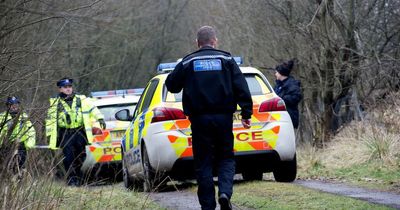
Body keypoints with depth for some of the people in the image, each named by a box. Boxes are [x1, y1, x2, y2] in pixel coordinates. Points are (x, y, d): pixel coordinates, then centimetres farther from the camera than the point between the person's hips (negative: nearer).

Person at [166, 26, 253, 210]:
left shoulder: (188, 63, 3)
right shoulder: (226, 60, 4)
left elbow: (171, 85, 9)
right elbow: (242, 88, -2)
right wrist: (246, 113, 0)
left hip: (200, 119, 0)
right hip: (223, 118, 0)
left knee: (203, 163, 6)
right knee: (226, 158, 12)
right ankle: (225, 191, -13)